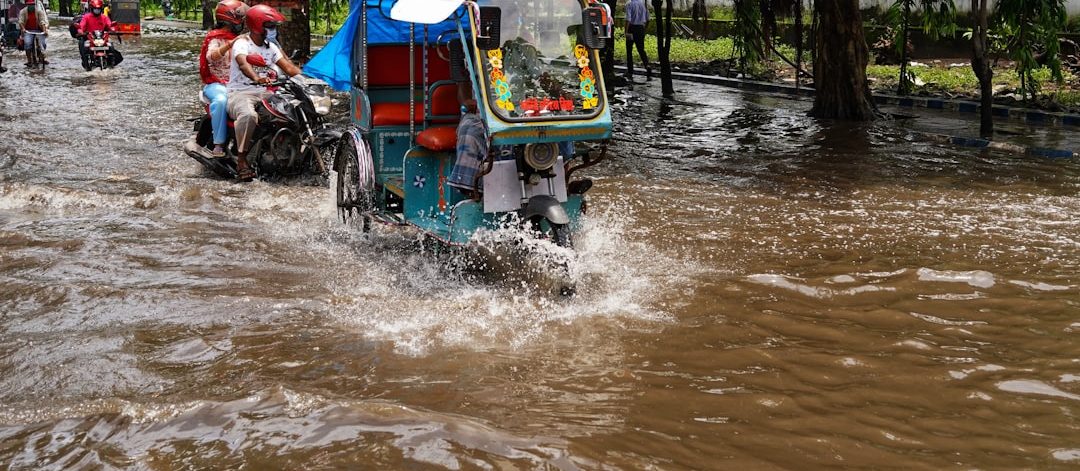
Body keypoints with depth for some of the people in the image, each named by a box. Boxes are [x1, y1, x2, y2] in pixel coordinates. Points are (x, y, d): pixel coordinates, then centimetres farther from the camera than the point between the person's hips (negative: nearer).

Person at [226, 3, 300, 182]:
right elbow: (243, 64, -28)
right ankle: (242, 160, -32)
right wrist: (257, 78, -49)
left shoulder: (271, 47, 17)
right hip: (240, 92, -7)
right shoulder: (242, 43, -7)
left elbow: (288, 66, 6)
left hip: (264, 93, 7)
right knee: (248, 115, -40)